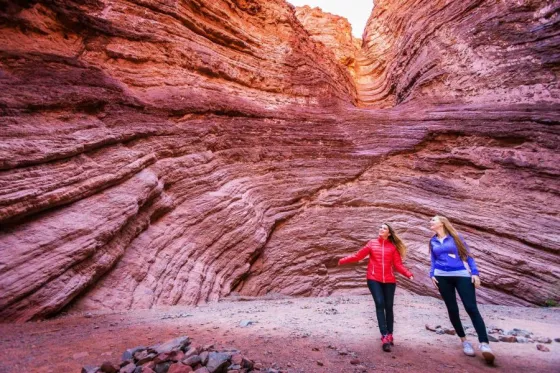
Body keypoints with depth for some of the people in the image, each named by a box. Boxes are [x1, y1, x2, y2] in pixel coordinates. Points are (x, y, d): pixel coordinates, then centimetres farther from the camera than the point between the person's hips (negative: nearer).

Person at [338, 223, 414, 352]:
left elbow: (398, 264, 1)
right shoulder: (372, 244, 6)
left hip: (389, 280, 1)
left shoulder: (393, 247, 5)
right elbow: (358, 256, 6)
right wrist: (343, 260, 2)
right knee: (380, 304, -13)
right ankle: (385, 336, -11)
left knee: (388, 306, 7)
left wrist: (408, 274, -16)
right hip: (374, 279, -1)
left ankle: (389, 335, 24)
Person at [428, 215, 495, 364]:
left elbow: (467, 254, 4)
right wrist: (432, 274, 4)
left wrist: (474, 272, -4)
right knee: (452, 309, 4)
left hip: (462, 275, -3)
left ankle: (484, 344, -12)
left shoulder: (455, 237, 5)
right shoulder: (433, 241, 13)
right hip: (442, 277, 3)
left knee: (472, 308, -11)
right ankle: (464, 341, 16)